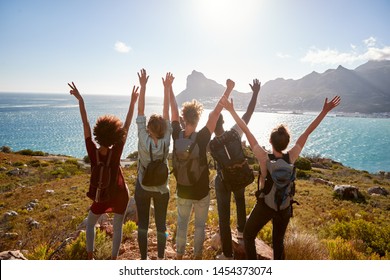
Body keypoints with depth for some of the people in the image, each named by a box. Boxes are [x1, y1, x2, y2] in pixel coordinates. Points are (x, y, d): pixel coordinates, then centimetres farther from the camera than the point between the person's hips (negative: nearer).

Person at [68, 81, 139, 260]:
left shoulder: (93, 152, -21)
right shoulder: (116, 152, -22)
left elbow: (85, 124, -21)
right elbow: (126, 126, -22)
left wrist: (80, 100, -19)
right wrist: (133, 102, -21)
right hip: (120, 194, 0)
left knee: (90, 224, 23)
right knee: (118, 227, 15)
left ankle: (90, 257, 24)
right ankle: (113, 260, 19)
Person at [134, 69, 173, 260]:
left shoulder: (143, 140, -20)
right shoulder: (166, 142, -16)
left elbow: (140, 112, -17)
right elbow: (166, 114, -14)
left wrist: (143, 86, -16)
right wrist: (167, 88, -9)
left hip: (142, 188, -1)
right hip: (161, 189, 1)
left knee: (143, 225, 12)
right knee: (161, 225, 15)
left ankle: (144, 260, 23)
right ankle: (160, 258, 26)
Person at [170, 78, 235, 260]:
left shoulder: (177, 135, -14)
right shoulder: (202, 138, -23)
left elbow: (174, 110, -6)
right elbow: (215, 113, -23)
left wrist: (169, 87, 4)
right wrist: (228, 90, -20)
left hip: (182, 190, 3)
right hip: (201, 191, -3)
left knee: (182, 224, 20)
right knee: (200, 225, 16)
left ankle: (179, 256, 33)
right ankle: (197, 257, 29)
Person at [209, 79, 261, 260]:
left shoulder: (210, 144, -21)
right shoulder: (235, 133, -19)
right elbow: (248, 114, -13)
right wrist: (255, 94, -7)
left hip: (222, 181, -3)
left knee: (224, 216, 6)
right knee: (240, 201, 34)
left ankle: (227, 255, 12)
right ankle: (241, 231, 52)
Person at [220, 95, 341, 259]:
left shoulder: (264, 158, -24)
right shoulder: (291, 157, -17)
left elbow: (246, 131, -23)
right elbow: (308, 132, -12)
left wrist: (231, 110, -21)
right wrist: (325, 111, -8)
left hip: (265, 205, -3)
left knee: (248, 236, 18)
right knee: (278, 241, 22)